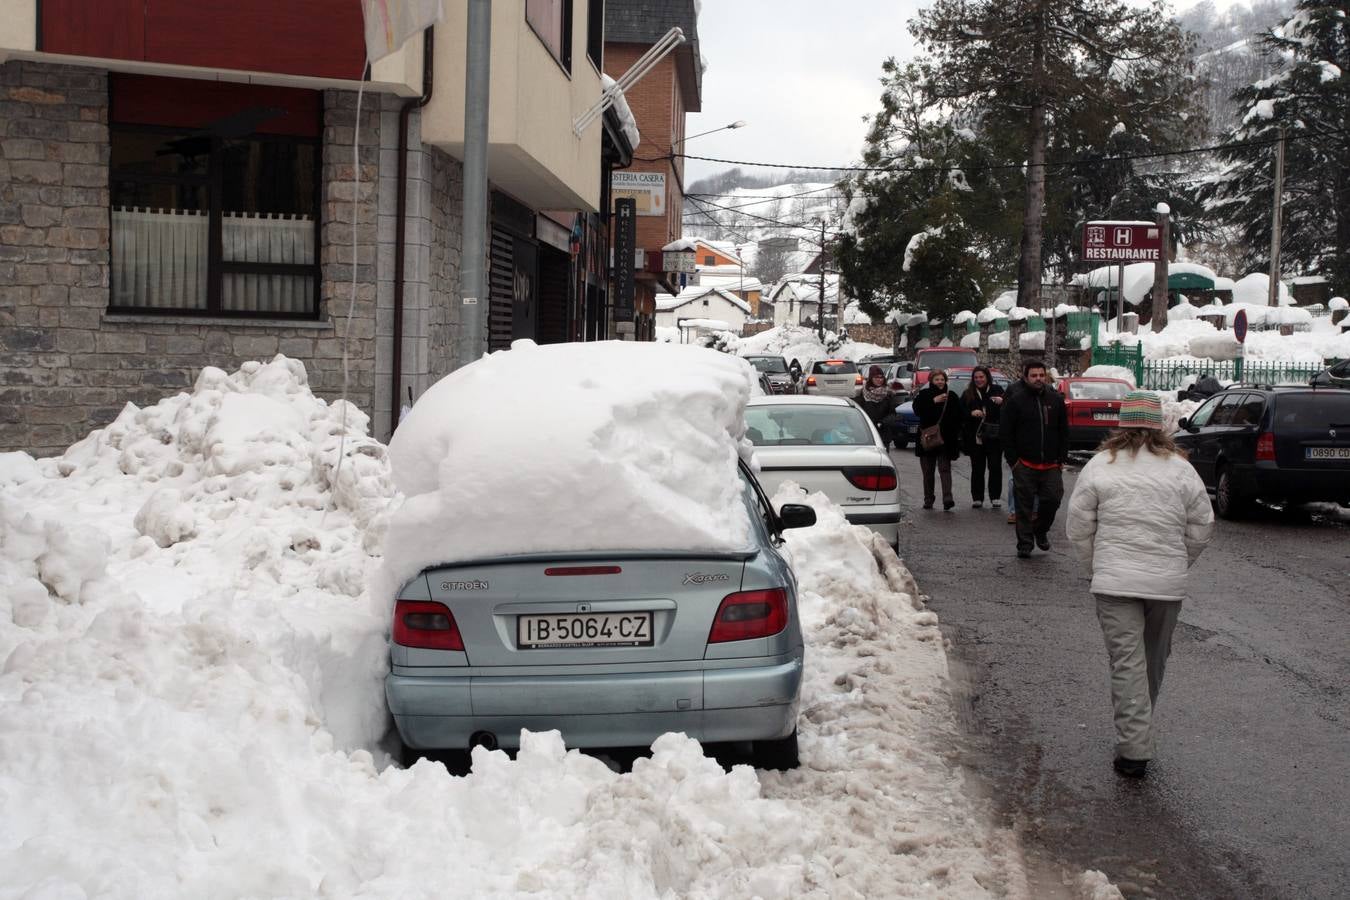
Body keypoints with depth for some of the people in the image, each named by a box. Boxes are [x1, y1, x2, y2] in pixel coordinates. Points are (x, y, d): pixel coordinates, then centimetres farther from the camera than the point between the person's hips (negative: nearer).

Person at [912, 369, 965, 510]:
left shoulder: (952, 397, 8)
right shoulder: (924, 395, 4)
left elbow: (961, 416, 11)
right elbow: (917, 409, -15)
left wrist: (955, 430, 1)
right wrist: (934, 401, -21)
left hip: (946, 439, -1)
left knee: (945, 468, -10)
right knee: (928, 471, 7)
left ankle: (947, 498, -20)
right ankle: (928, 499, 15)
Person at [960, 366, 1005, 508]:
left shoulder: (997, 391, 2)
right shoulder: (968, 394, 8)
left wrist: (1002, 401, -23)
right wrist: (971, 413, -13)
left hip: (994, 436, -1)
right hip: (975, 437, 2)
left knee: (995, 467, 0)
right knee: (977, 468, 5)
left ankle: (995, 497, 7)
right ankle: (977, 498, 10)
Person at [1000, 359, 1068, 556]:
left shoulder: (1055, 399, 9)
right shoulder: (1015, 400, -1)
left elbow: (1064, 431, 14)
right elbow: (1005, 433, -1)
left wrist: (1062, 458, 7)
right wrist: (1012, 460, -6)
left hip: (1051, 464, 3)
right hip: (1024, 465, -2)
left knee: (1053, 499, -2)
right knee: (1025, 505, 1)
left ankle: (1041, 530, 24)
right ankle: (1024, 544, 9)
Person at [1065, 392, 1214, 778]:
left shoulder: (1101, 466, -4)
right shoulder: (1181, 469, 1)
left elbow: (1078, 528, 0)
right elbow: (1202, 527, 6)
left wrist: (1098, 565, 14)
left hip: (1115, 582, -2)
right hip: (1168, 584, 2)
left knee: (1127, 662, 0)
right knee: (1154, 661, 18)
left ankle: (1134, 750, -4)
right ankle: (1139, 737, 33)